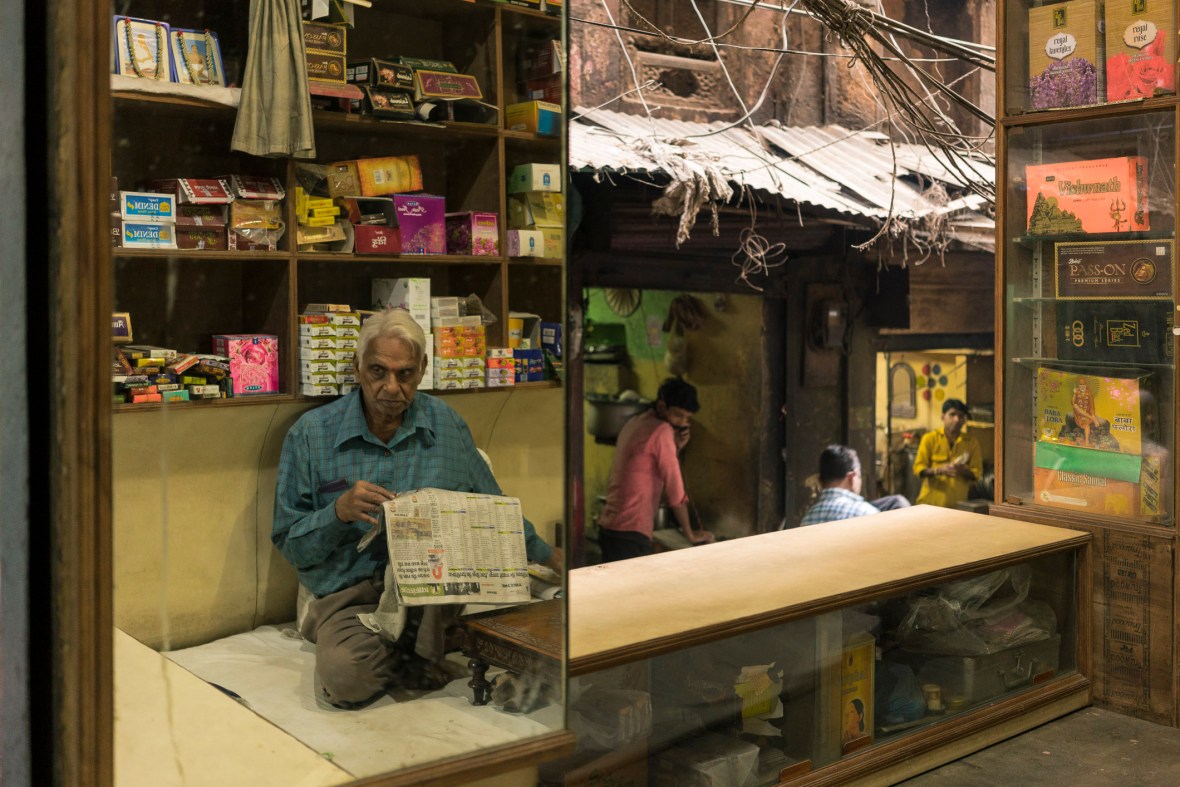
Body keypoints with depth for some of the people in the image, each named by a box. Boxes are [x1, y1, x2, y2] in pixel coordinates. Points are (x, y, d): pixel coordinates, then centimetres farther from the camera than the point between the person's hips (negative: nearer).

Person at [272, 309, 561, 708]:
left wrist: (549, 556, 24)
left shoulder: (446, 425, 5)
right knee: (345, 676, -32)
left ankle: (417, 648, -9)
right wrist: (339, 512, -20)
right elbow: (290, 543, -1)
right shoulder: (311, 434, -3)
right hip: (350, 595, -2)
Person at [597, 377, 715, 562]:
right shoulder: (662, 431, -12)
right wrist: (690, 535, -4)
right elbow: (674, 487, -12)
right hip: (631, 532, -9)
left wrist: (676, 447, 6)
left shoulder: (633, 424, 14)